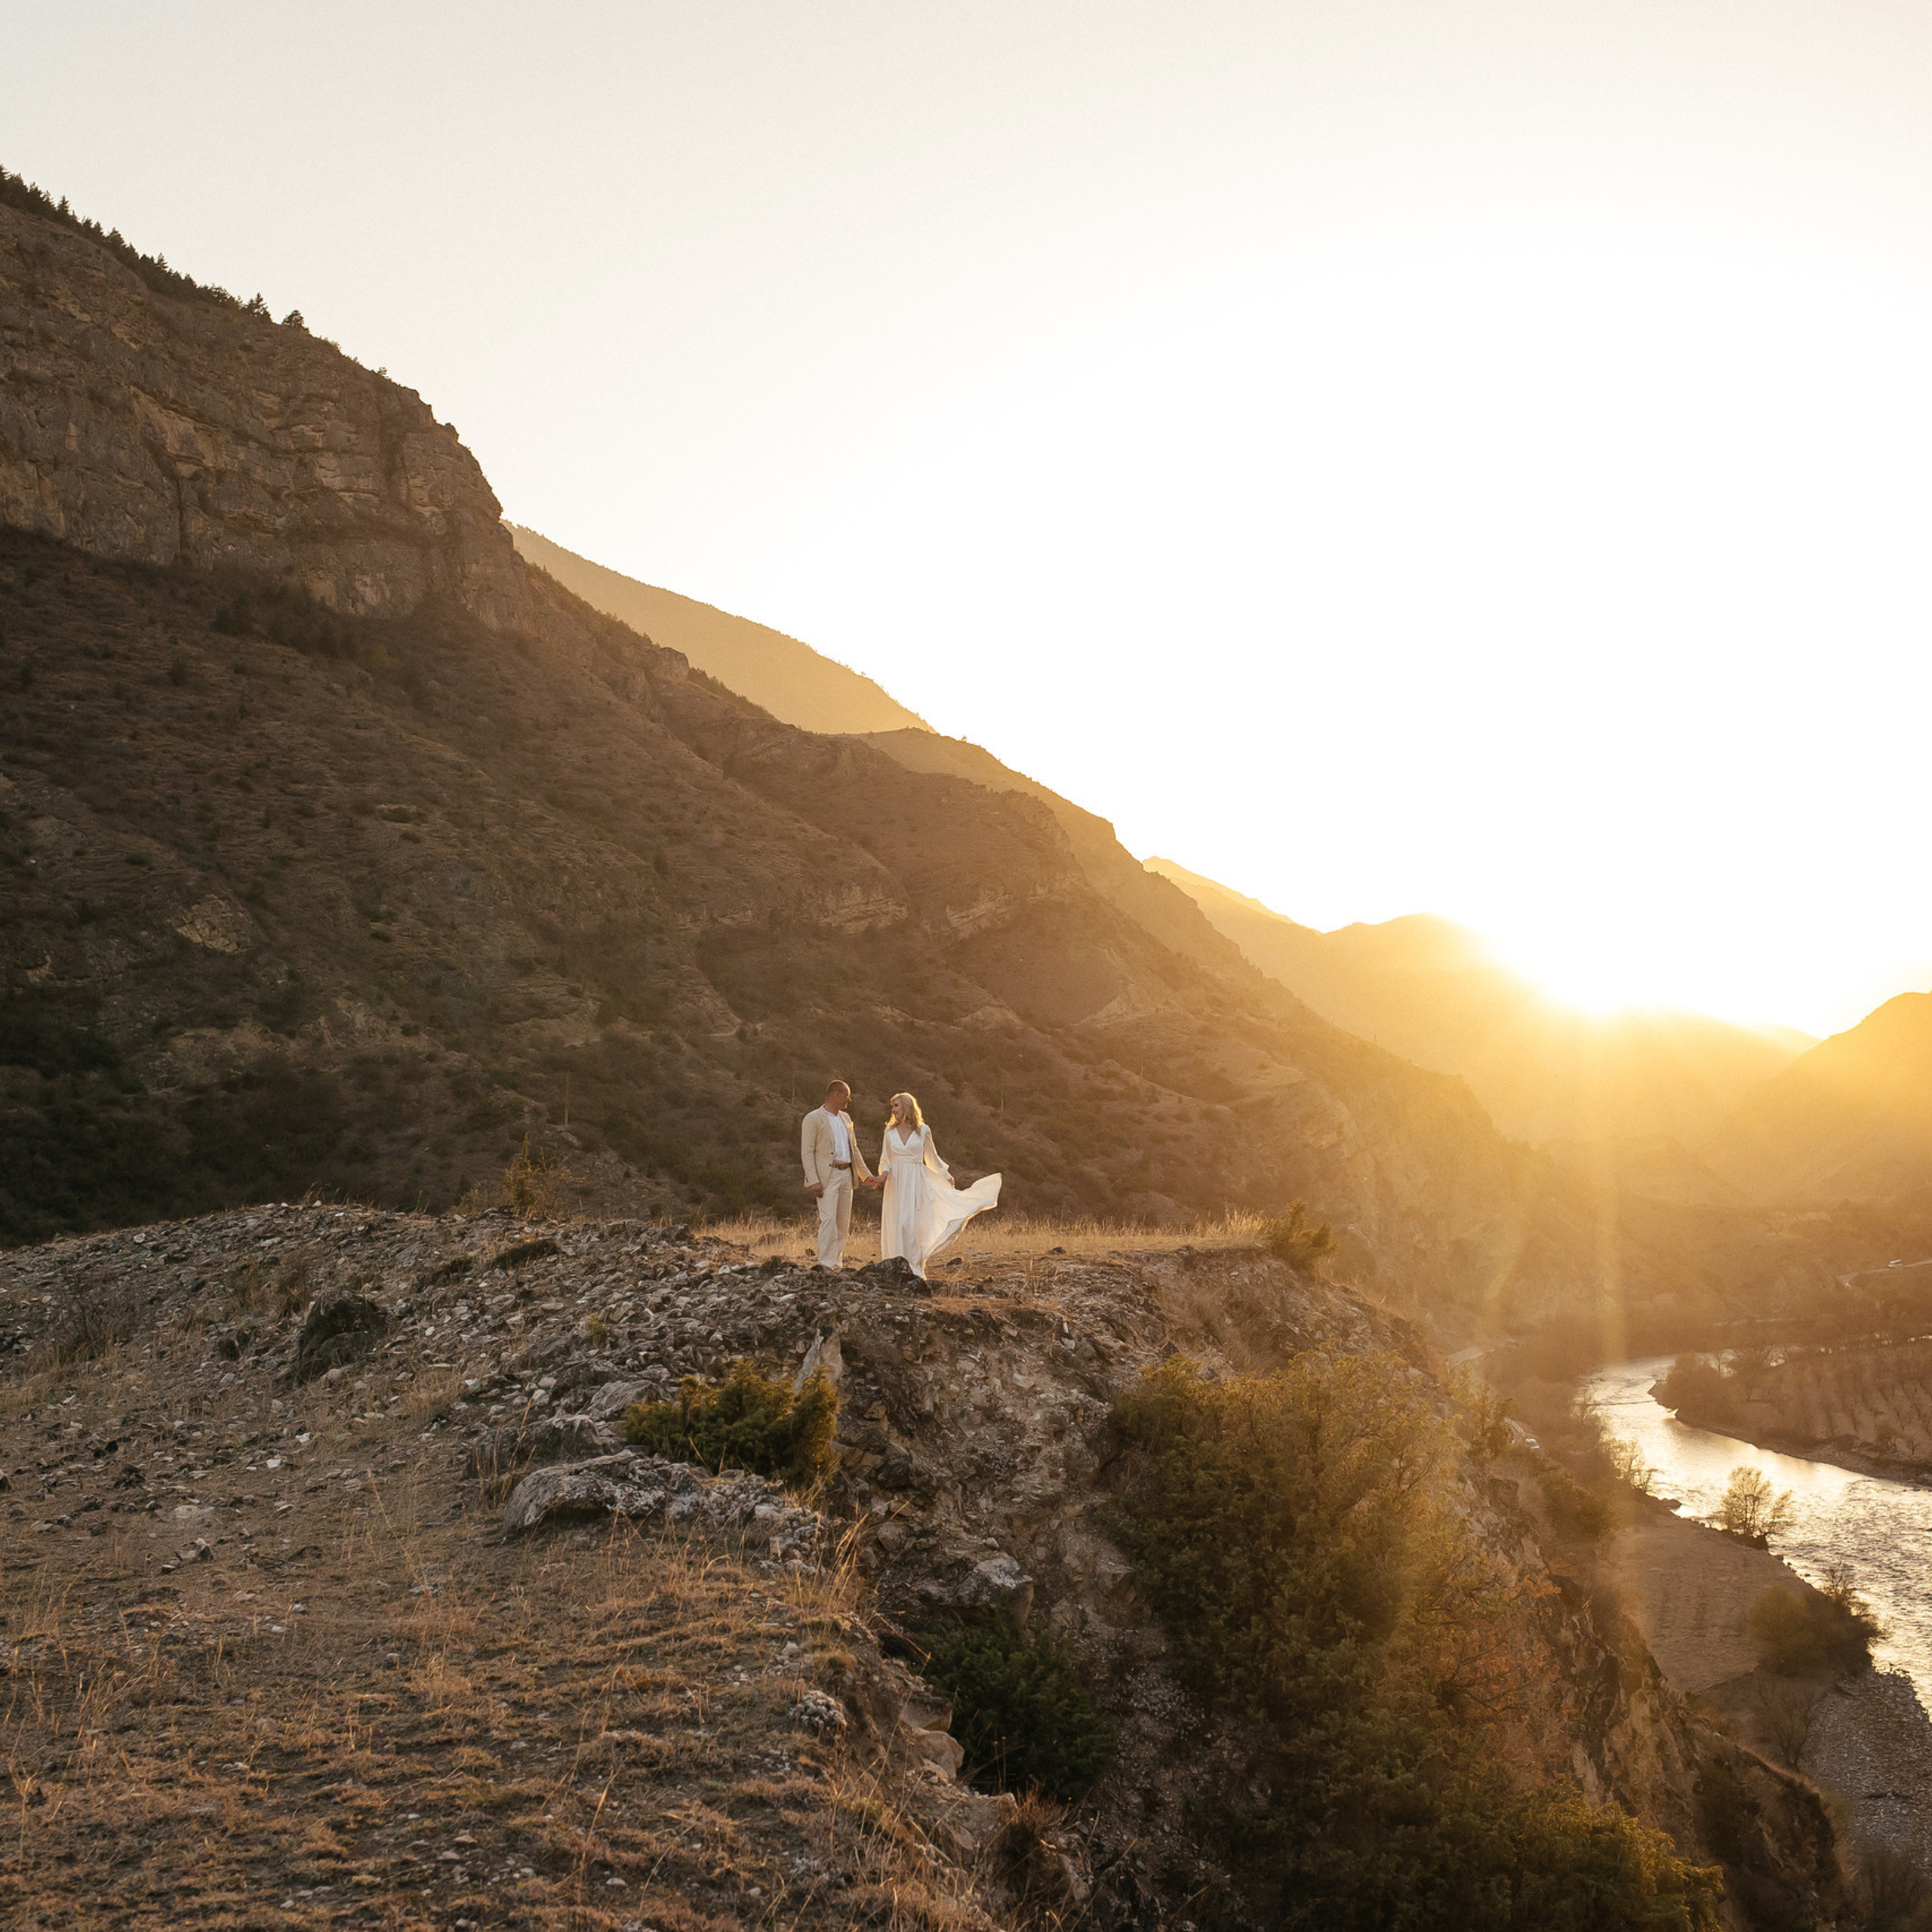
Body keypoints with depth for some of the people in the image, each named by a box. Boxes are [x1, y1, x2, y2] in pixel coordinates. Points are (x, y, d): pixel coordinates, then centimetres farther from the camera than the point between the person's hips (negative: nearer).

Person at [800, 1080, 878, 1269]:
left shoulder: (846, 1118, 18)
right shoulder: (814, 1119, -5)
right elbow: (807, 1152, -10)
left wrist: (866, 1175, 17)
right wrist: (813, 1181, -19)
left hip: (846, 1174, 7)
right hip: (827, 1176, -7)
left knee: (844, 1222, 7)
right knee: (828, 1220, -15)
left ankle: (837, 1263, 15)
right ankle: (825, 1265, -15)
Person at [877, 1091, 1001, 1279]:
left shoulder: (923, 1131, 2)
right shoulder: (890, 1131, 8)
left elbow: (932, 1157, 14)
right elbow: (885, 1160, 12)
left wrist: (946, 1176, 17)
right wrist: (884, 1172, -8)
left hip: (916, 1182, -2)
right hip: (896, 1183, 2)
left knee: (913, 1225, -7)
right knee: (896, 1225, -1)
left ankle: (914, 1269, -3)